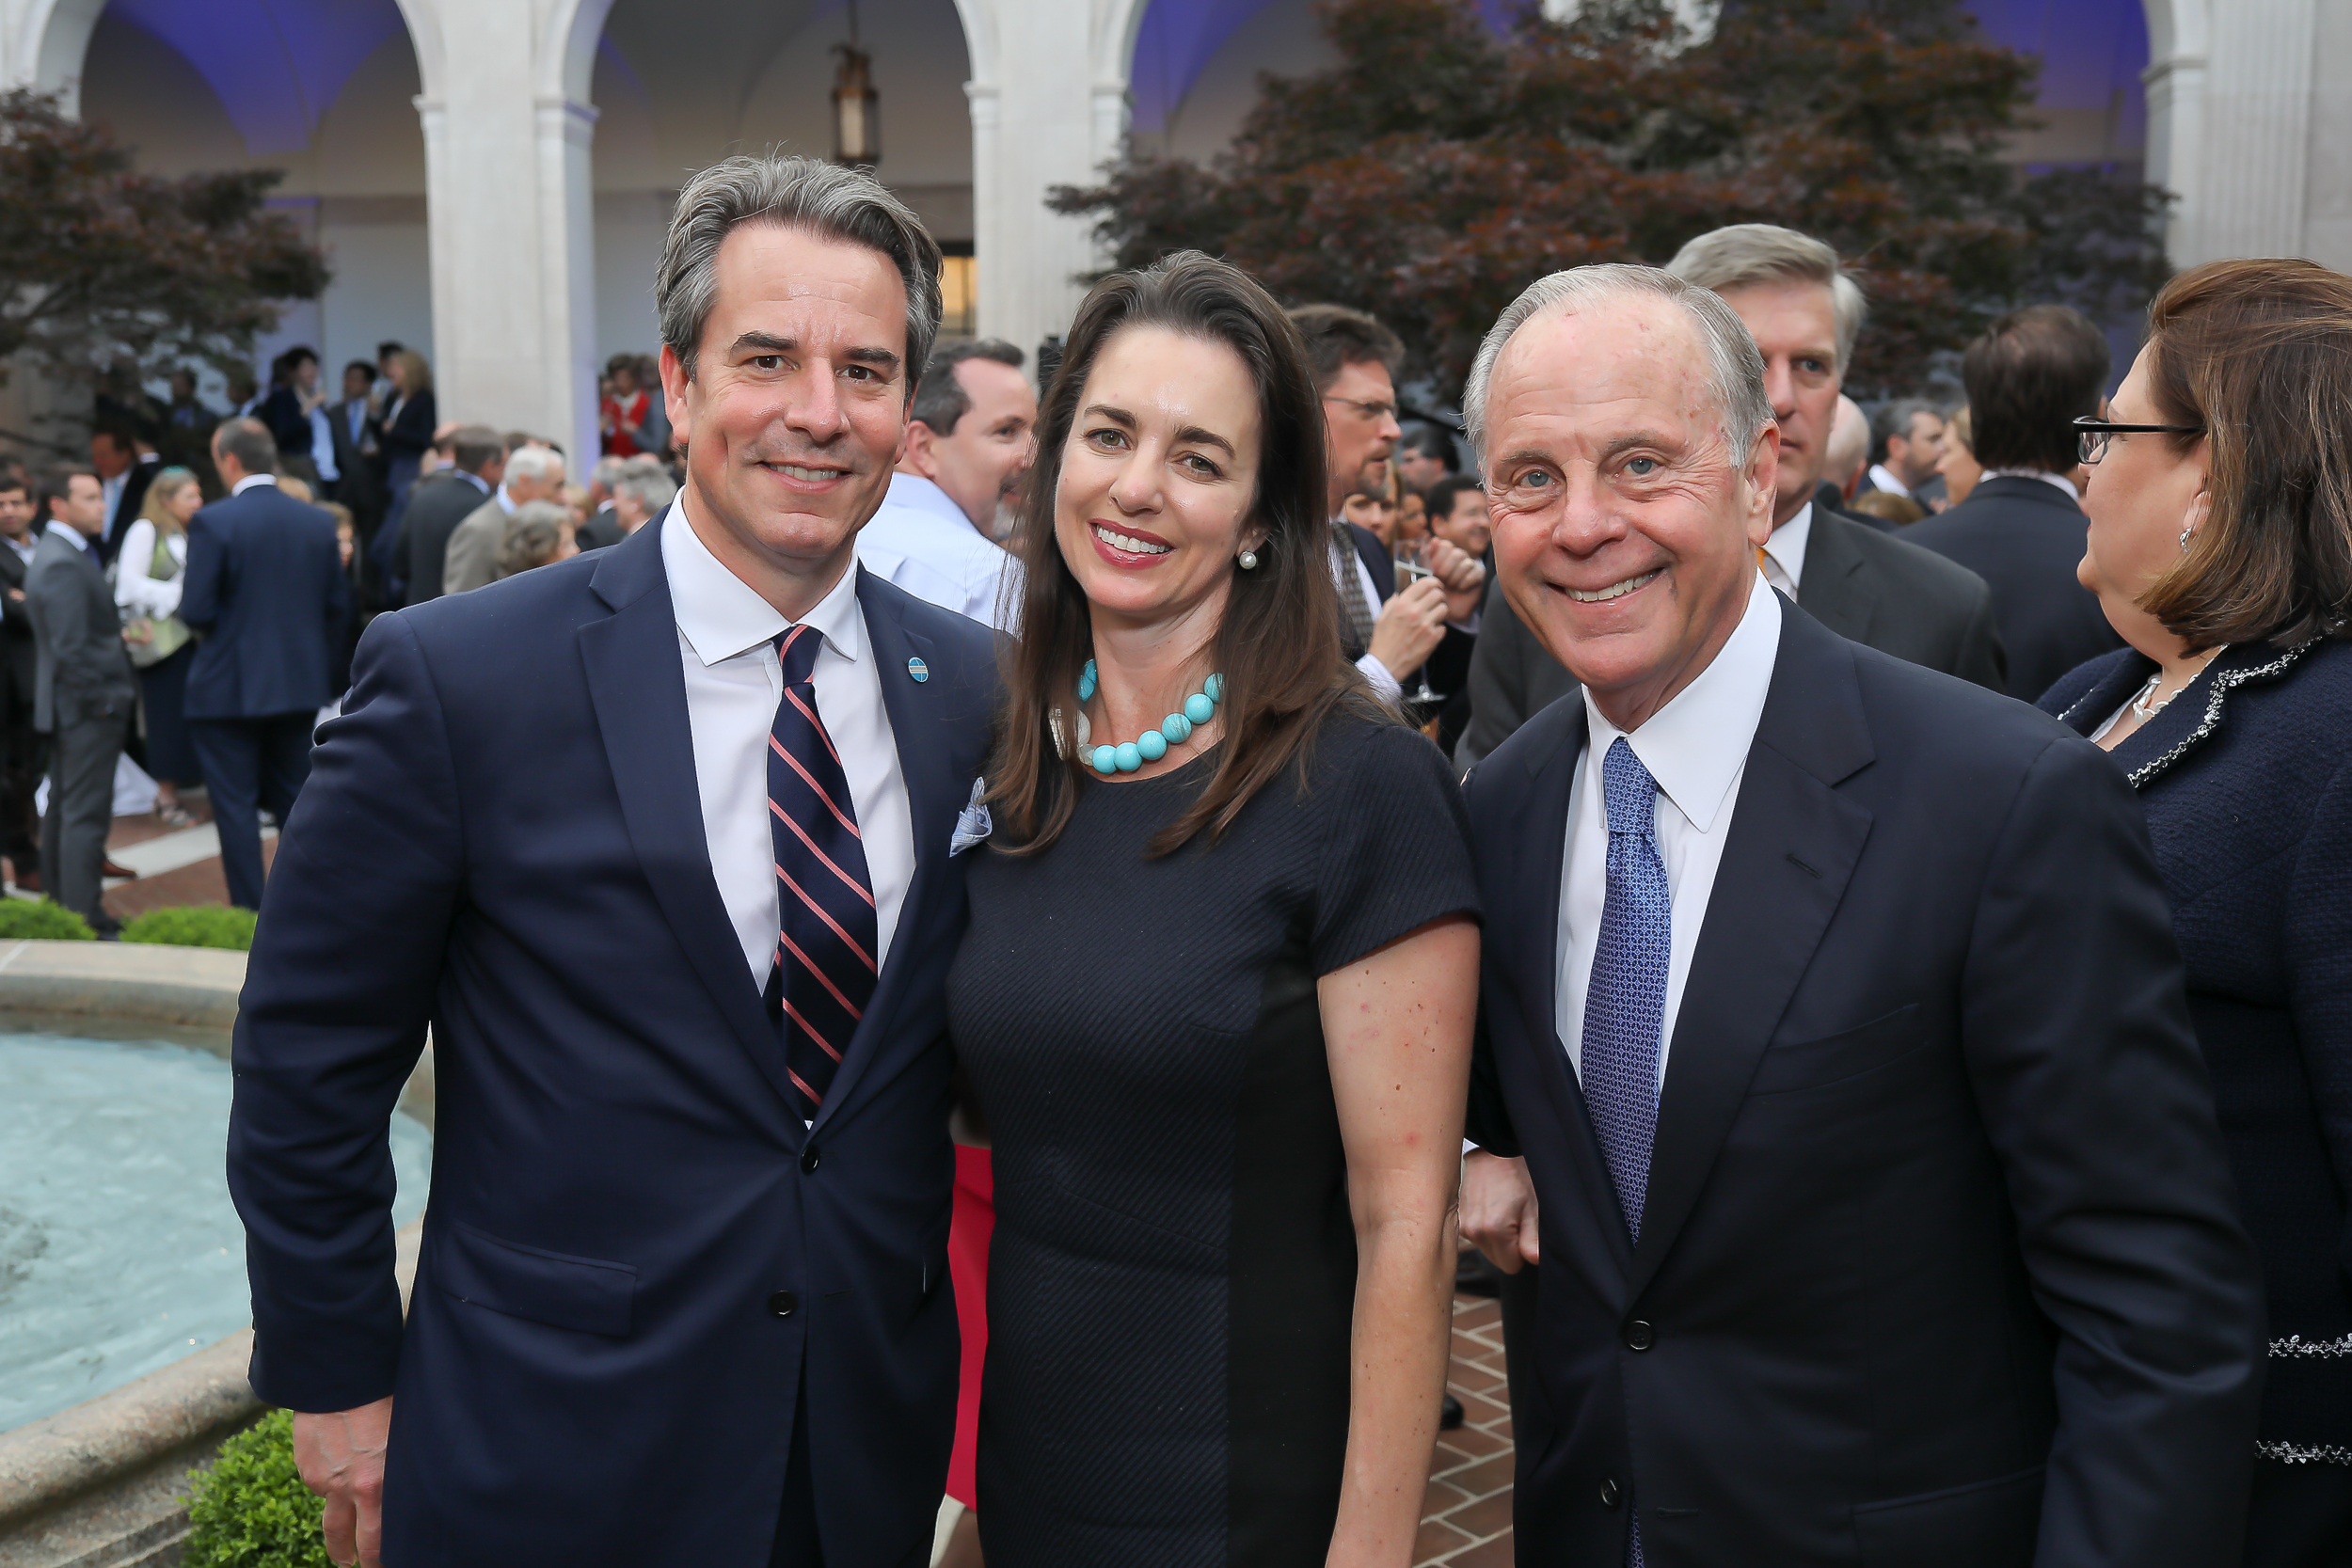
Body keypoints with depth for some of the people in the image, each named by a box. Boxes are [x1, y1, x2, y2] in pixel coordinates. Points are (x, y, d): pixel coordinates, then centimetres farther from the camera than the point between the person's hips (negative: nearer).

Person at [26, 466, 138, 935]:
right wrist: (103, 700, -18)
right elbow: (71, 647, -22)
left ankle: (58, 905, 23)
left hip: (68, 705, 11)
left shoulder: (56, 556, 15)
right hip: (88, 707, -11)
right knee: (87, 813, -8)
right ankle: (85, 918, -5)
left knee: (63, 808, 15)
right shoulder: (63, 564, -19)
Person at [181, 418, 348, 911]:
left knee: (236, 807, 4)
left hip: (229, 686, -5)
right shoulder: (318, 521, 2)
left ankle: (249, 913, 6)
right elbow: (338, 605, 6)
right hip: (301, 685, 5)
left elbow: (196, 610, -15)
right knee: (294, 801, 15)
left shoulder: (212, 522, -13)